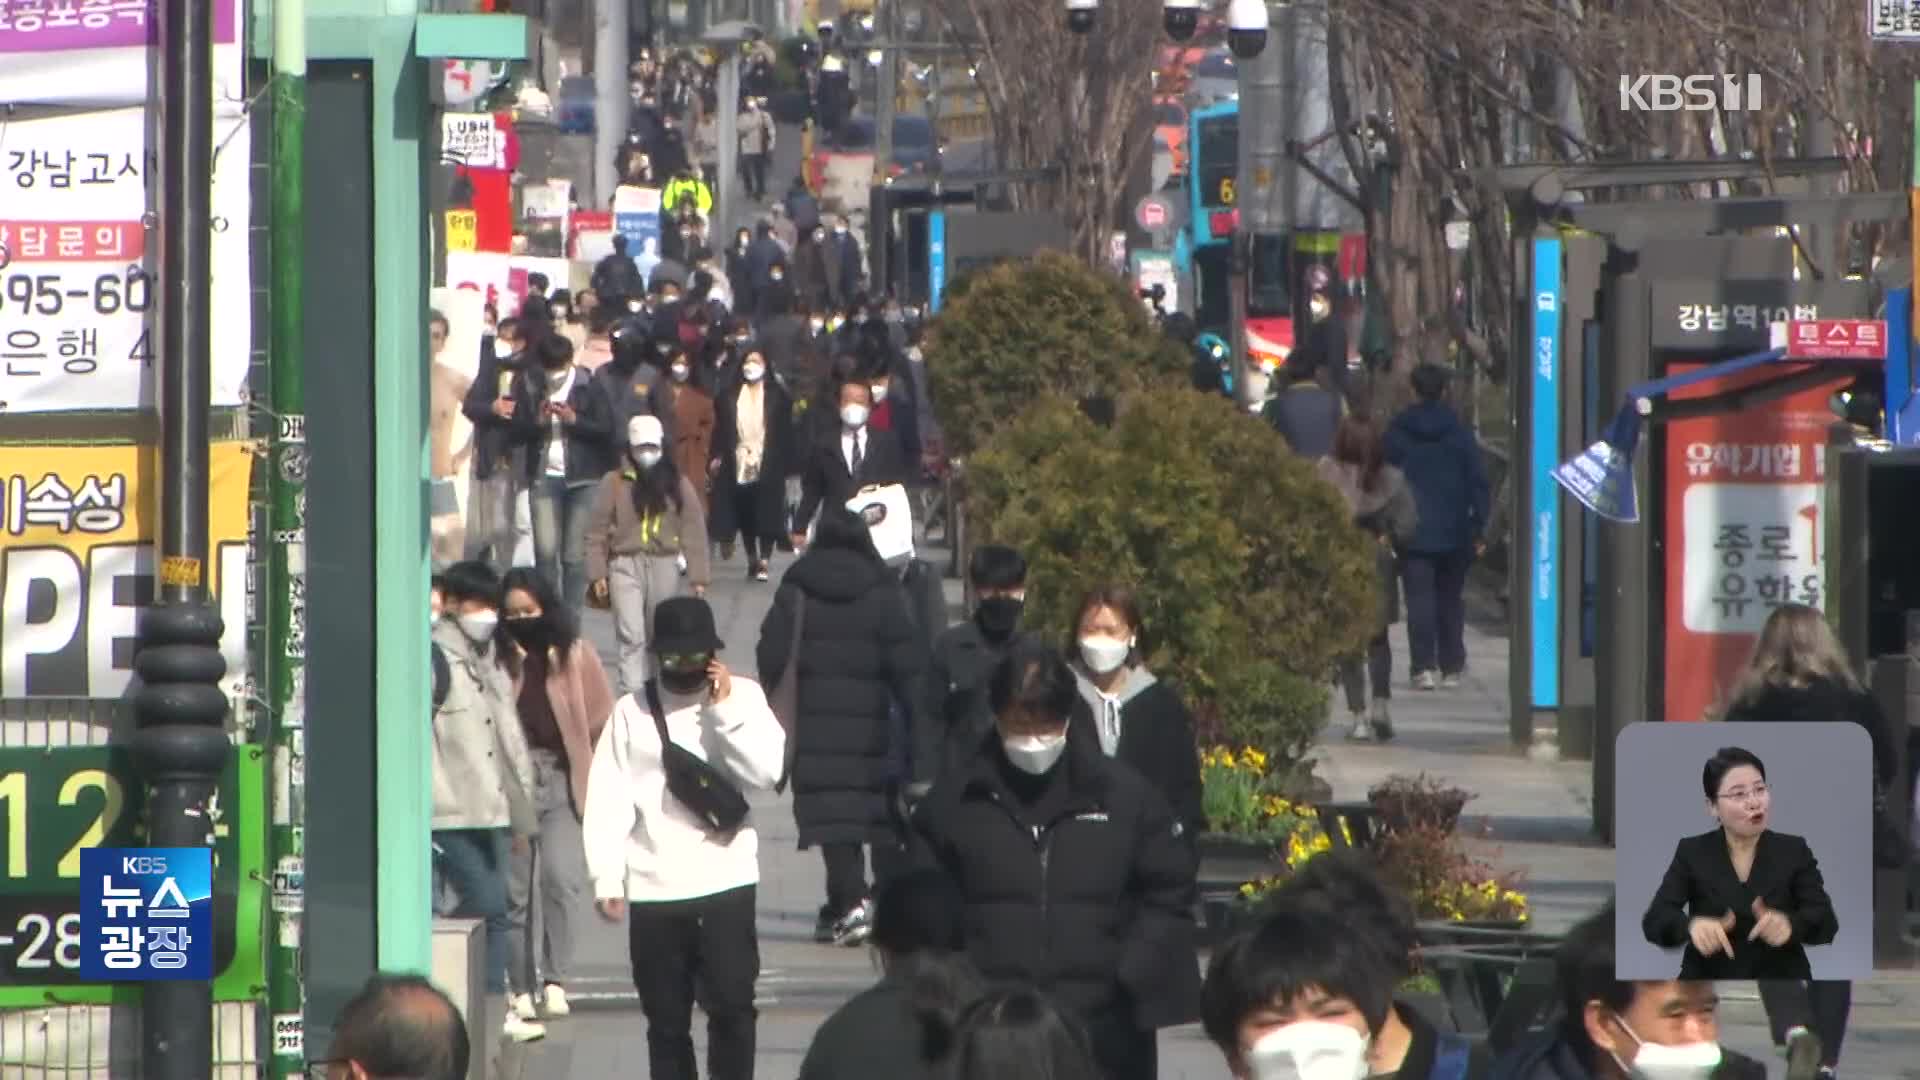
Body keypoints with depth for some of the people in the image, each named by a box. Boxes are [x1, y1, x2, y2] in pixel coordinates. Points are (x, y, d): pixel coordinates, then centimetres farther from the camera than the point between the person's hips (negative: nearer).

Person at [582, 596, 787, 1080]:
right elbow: (608, 798, -1)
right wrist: (607, 877, -8)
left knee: (731, 1005, -8)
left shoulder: (741, 697, 5)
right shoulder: (632, 711, 4)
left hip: (726, 881, -1)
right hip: (653, 890, 1)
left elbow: (767, 771, -8)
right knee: (666, 1017, 7)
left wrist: (725, 709, -11)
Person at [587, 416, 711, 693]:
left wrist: (698, 577, -1)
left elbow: (693, 531, 3)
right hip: (626, 566, -2)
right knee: (631, 635, -12)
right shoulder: (614, 483, 0)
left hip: (664, 566, 2)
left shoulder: (678, 484, 3)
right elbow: (597, 532, 1)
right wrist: (598, 574, -4)